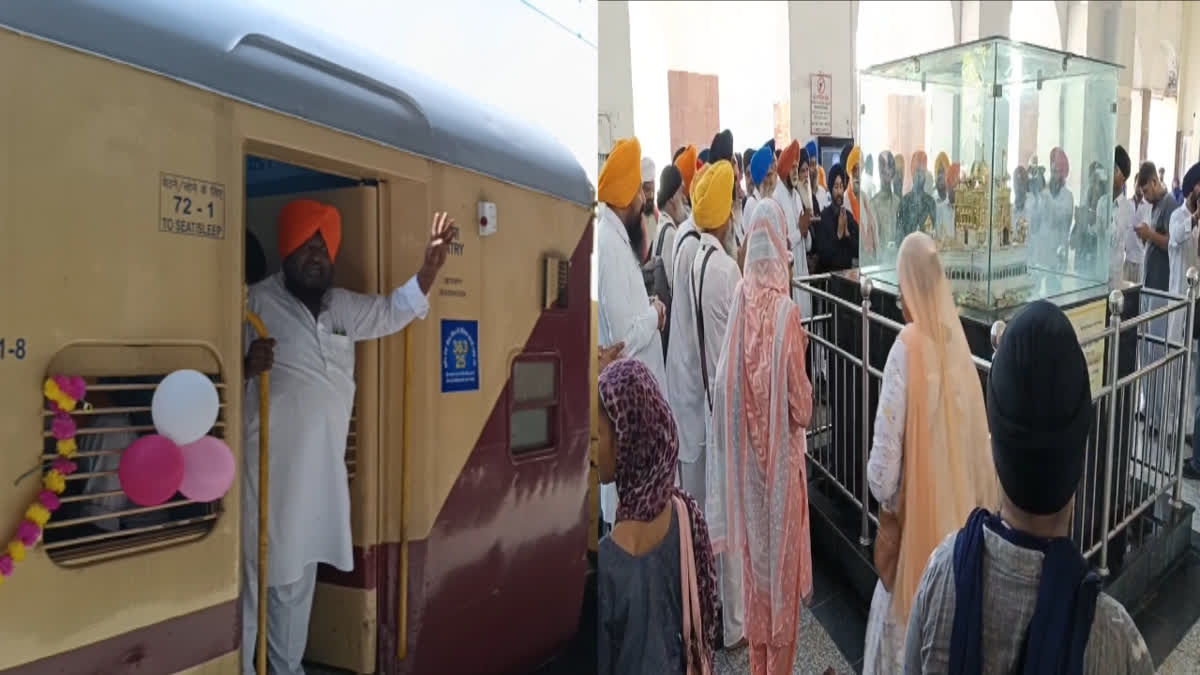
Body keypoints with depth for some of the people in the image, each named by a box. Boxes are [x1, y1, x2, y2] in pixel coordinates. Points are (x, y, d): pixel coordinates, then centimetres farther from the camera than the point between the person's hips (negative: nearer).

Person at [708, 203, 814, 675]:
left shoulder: (741, 300, -6)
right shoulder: (786, 311, -19)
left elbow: (726, 384, 0)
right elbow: (801, 405, -14)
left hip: (747, 453, 5)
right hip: (780, 454, -4)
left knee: (755, 550, 18)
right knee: (781, 556, 11)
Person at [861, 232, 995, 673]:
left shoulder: (906, 349, -22)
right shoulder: (956, 338, -3)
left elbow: (886, 449, -21)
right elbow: (975, 436, 5)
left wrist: (883, 494, 0)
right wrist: (978, 503, 18)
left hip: (917, 516, -6)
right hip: (956, 509, 6)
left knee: (903, 622, 11)